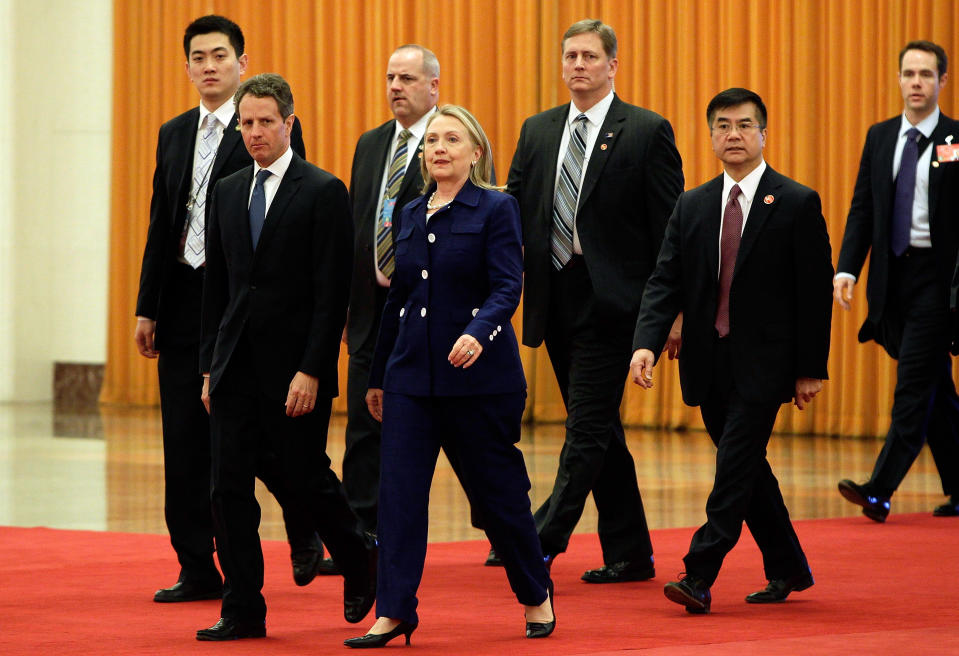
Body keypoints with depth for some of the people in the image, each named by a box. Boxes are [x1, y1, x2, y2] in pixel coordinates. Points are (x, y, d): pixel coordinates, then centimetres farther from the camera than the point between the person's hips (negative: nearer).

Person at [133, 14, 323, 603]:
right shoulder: (174, 134, 15)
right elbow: (161, 223, 16)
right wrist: (147, 307, 11)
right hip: (184, 302, 6)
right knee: (187, 444, 5)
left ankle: (306, 530, 23)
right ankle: (199, 571, 10)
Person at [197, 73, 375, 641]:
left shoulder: (324, 192, -6)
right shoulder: (227, 192, 12)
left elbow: (332, 292, -10)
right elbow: (217, 287, 15)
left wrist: (311, 371, -16)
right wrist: (209, 365, 10)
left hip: (294, 368, -5)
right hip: (235, 369, 5)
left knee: (307, 480, 2)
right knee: (230, 487, 0)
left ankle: (360, 561, 30)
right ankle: (243, 611, 6)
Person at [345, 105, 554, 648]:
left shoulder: (496, 209, -4)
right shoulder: (411, 215, 13)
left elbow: (507, 287, -13)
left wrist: (478, 333, -32)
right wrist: (378, 376, 20)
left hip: (479, 376, -5)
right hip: (412, 373, 5)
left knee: (498, 489, 4)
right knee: (400, 490, -5)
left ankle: (537, 596, 23)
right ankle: (394, 612, -4)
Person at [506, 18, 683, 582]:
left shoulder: (647, 132, -2)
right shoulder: (538, 130, 13)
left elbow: (670, 228, -5)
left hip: (610, 300, -6)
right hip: (556, 298, 6)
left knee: (588, 427, -10)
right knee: (600, 432, 11)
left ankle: (543, 539, -15)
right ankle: (630, 554, 18)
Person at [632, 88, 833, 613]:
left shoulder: (797, 204, -4)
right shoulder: (691, 206, 9)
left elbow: (815, 292, -4)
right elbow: (665, 283, 3)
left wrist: (810, 368, -7)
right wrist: (646, 344, -13)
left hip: (763, 362, -5)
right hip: (710, 362, 5)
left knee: (735, 465, -12)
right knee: (746, 468, 13)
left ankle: (699, 576, -15)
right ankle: (788, 568, 27)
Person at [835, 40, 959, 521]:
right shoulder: (880, 137, 11)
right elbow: (862, 208, 10)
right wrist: (847, 269, -2)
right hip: (893, 277, 5)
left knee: (913, 385, -10)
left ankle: (880, 490, -14)